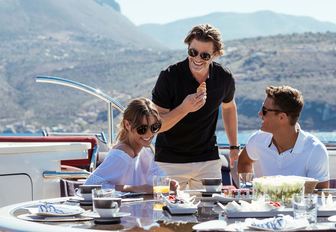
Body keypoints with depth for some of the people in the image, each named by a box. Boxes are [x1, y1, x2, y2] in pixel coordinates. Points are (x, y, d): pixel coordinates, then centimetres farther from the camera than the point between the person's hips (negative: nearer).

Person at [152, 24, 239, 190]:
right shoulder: (169, 77, -15)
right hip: (170, 161, -3)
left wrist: (234, 146, 19)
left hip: (208, 160, 3)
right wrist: (184, 108, -31)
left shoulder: (224, 79, -4)